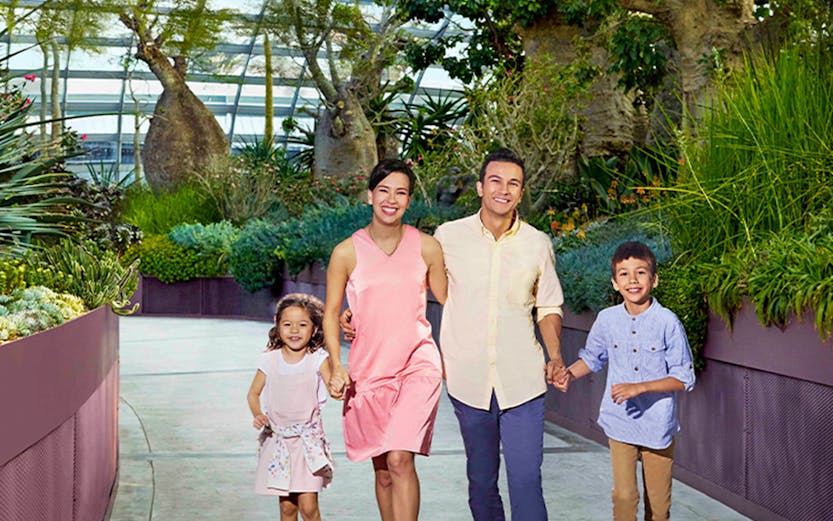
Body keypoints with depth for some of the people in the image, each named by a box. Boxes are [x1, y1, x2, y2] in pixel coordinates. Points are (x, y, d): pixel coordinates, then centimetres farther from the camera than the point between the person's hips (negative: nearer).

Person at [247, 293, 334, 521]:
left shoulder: (318, 359, -5)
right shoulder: (270, 360, 1)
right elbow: (253, 393, 12)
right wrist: (257, 415, -7)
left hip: (308, 440, -2)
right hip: (277, 439, 2)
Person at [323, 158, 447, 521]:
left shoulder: (426, 247, -1)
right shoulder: (346, 253, -3)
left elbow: (448, 303, 9)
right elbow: (331, 313, 4)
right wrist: (336, 366, -7)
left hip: (418, 365, -1)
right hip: (368, 369, 1)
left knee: (400, 460, -18)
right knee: (383, 472, 11)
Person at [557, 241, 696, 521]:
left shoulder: (667, 322, -13)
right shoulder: (607, 319, -2)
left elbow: (683, 377, -10)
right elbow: (592, 358, 17)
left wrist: (640, 387, -20)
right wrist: (570, 373, -3)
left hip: (658, 424, -2)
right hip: (620, 423, 2)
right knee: (624, 495, -4)